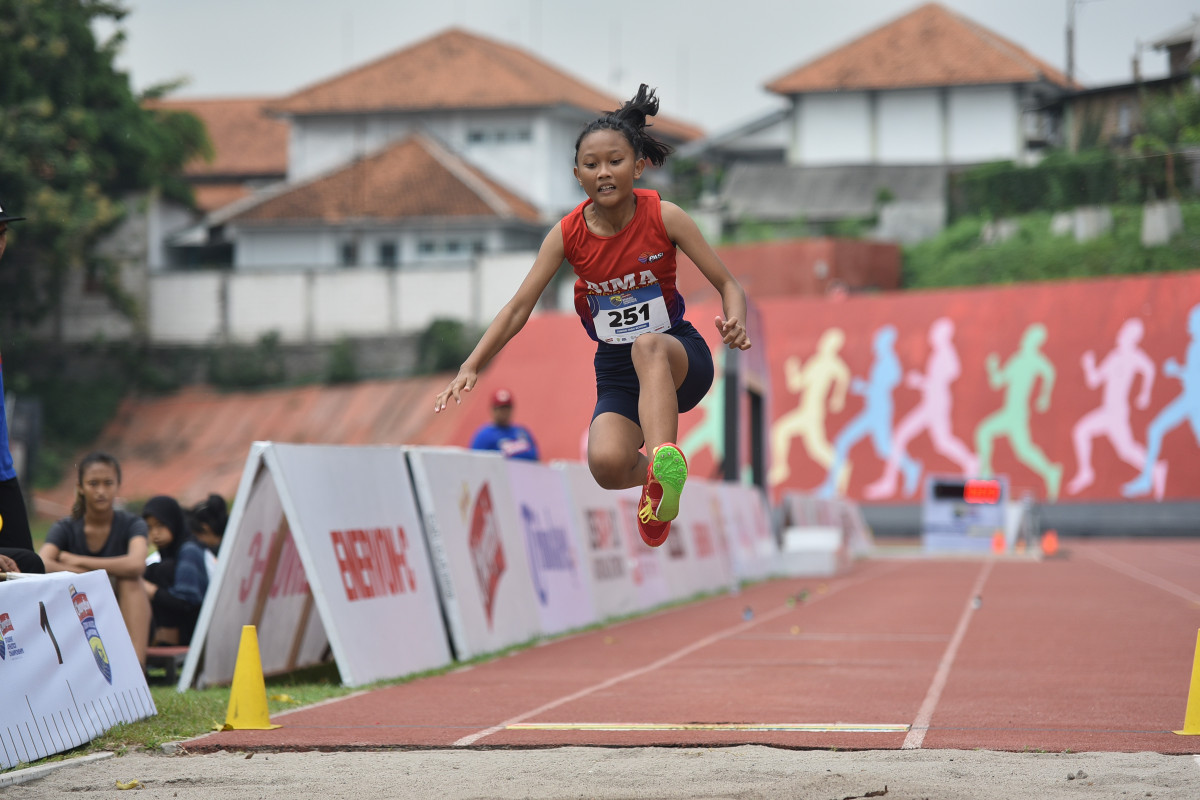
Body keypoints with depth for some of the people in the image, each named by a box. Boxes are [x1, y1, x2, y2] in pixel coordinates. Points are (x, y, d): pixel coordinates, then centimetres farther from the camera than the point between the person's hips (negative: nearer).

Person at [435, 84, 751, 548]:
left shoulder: (663, 218, -11)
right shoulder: (568, 234, -7)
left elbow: (728, 286, -6)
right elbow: (518, 308, -5)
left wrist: (734, 322, -29)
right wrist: (471, 368, -17)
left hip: (681, 358, -2)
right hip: (616, 371, 2)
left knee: (648, 344, -40)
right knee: (607, 464, -27)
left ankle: (663, 465, -59)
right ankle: (660, 478, 10)